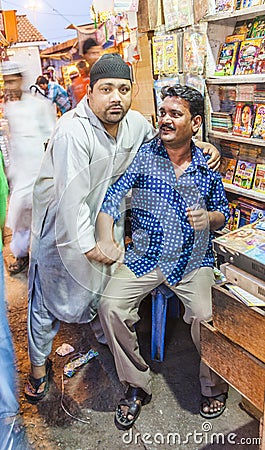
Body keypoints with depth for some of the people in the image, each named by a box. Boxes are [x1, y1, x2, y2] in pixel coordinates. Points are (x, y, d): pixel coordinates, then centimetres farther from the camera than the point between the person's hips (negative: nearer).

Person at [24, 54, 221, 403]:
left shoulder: (135, 123, -7)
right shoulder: (73, 132, -29)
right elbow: (72, 197, -29)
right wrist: (87, 244, -24)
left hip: (105, 217, 6)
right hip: (62, 222, -5)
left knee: (105, 284, 20)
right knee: (49, 297, 7)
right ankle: (39, 365, 30)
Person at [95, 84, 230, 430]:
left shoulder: (208, 166, 5)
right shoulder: (142, 154, 1)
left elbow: (223, 213, 15)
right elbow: (112, 197, -8)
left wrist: (209, 217, -10)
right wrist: (106, 239, -25)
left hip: (194, 260, 0)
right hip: (144, 256, 1)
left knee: (205, 315, -23)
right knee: (110, 306, -19)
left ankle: (214, 386, 11)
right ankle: (137, 386, 5)